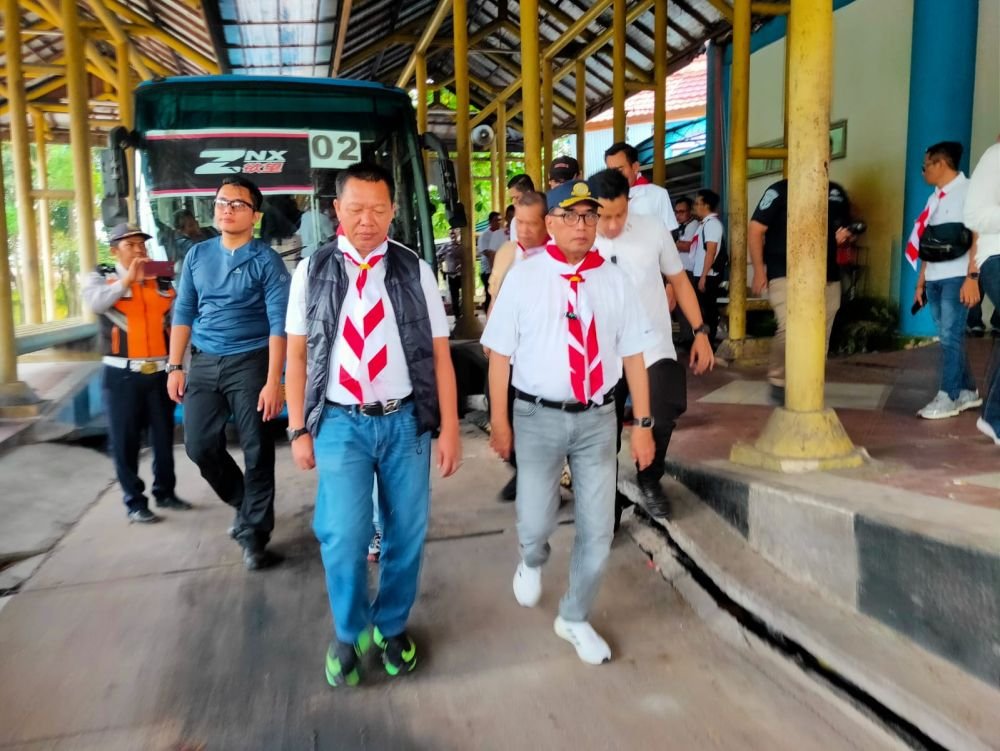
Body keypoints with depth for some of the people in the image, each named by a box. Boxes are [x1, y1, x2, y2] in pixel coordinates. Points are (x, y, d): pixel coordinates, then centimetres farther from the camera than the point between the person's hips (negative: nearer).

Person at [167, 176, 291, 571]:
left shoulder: (266, 260, -6)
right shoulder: (197, 255, 8)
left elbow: (278, 324, -11)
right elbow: (183, 313, 11)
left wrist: (273, 382, -18)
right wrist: (175, 367, 5)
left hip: (250, 363, -5)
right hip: (204, 363, 5)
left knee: (257, 451, 0)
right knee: (199, 445, 7)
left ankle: (254, 534, 15)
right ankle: (244, 502, 33)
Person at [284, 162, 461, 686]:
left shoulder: (414, 271, 2)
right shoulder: (312, 272, 3)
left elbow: (439, 354, 2)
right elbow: (297, 355, 5)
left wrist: (449, 428, -1)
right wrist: (299, 430, 2)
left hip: (406, 421, 1)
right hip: (341, 423, -1)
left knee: (405, 533, 10)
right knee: (343, 536, -5)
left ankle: (392, 627, 35)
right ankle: (350, 633, 24)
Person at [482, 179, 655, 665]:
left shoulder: (614, 280, 2)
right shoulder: (524, 277, -5)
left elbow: (632, 355, 4)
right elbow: (500, 353, -2)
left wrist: (643, 424, 3)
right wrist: (499, 420, -2)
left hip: (598, 417, 3)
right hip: (538, 417, -2)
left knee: (597, 529, 8)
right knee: (535, 523, 2)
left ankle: (574, 619, 31)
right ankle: (533, 562, 41)